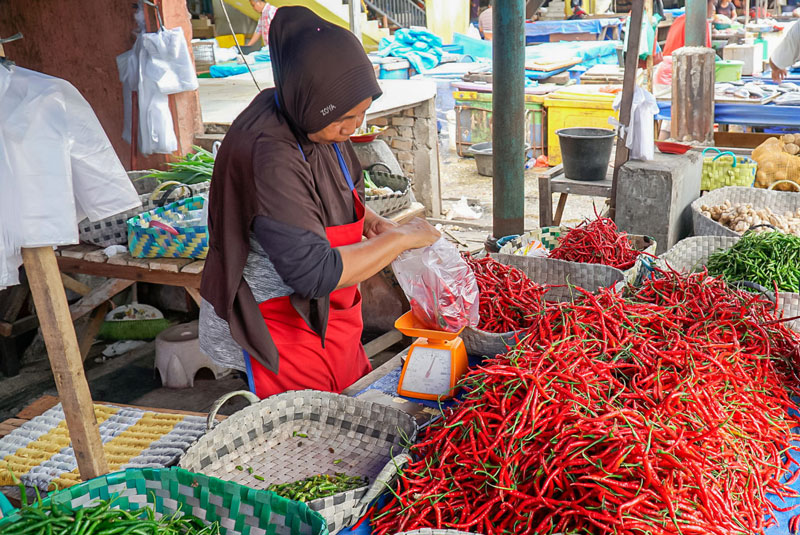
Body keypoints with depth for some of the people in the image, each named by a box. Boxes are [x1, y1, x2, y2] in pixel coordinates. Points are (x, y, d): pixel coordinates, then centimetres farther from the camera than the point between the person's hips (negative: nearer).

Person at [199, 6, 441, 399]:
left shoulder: (317, 125, -2)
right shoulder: (269, 156, -30)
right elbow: (314, 273, -32)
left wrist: (370, 222, -2)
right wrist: (399, 238, -23)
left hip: (324, 315, 9)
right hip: (282, 327, -8)